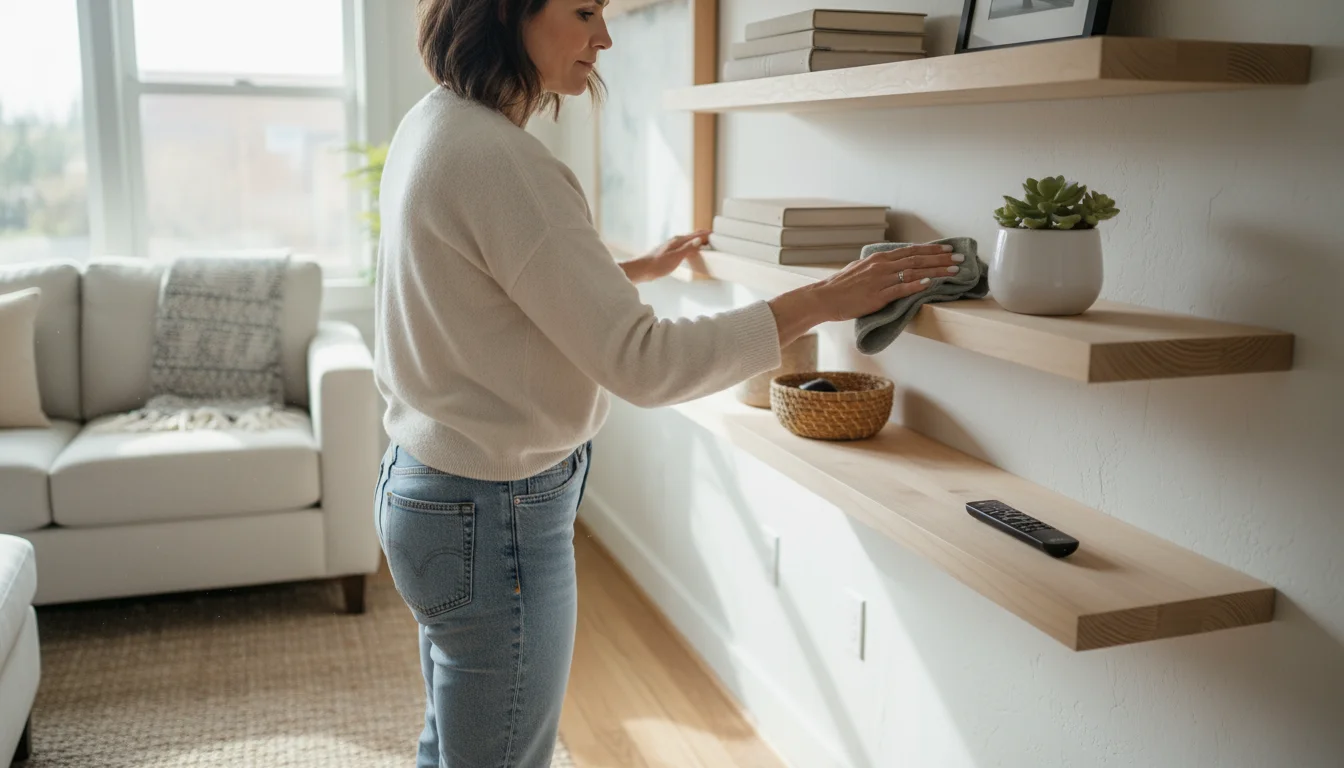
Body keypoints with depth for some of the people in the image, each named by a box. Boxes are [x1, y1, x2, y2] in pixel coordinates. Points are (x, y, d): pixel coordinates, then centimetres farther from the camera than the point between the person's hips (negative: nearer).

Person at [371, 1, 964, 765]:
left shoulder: (434, 124, 6)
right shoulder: (497, 158, -25)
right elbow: (641, 359, -27)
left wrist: (639, 268, 23)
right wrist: (825, 299, -22)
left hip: (430, 488, 10)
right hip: (497, 515, -10)